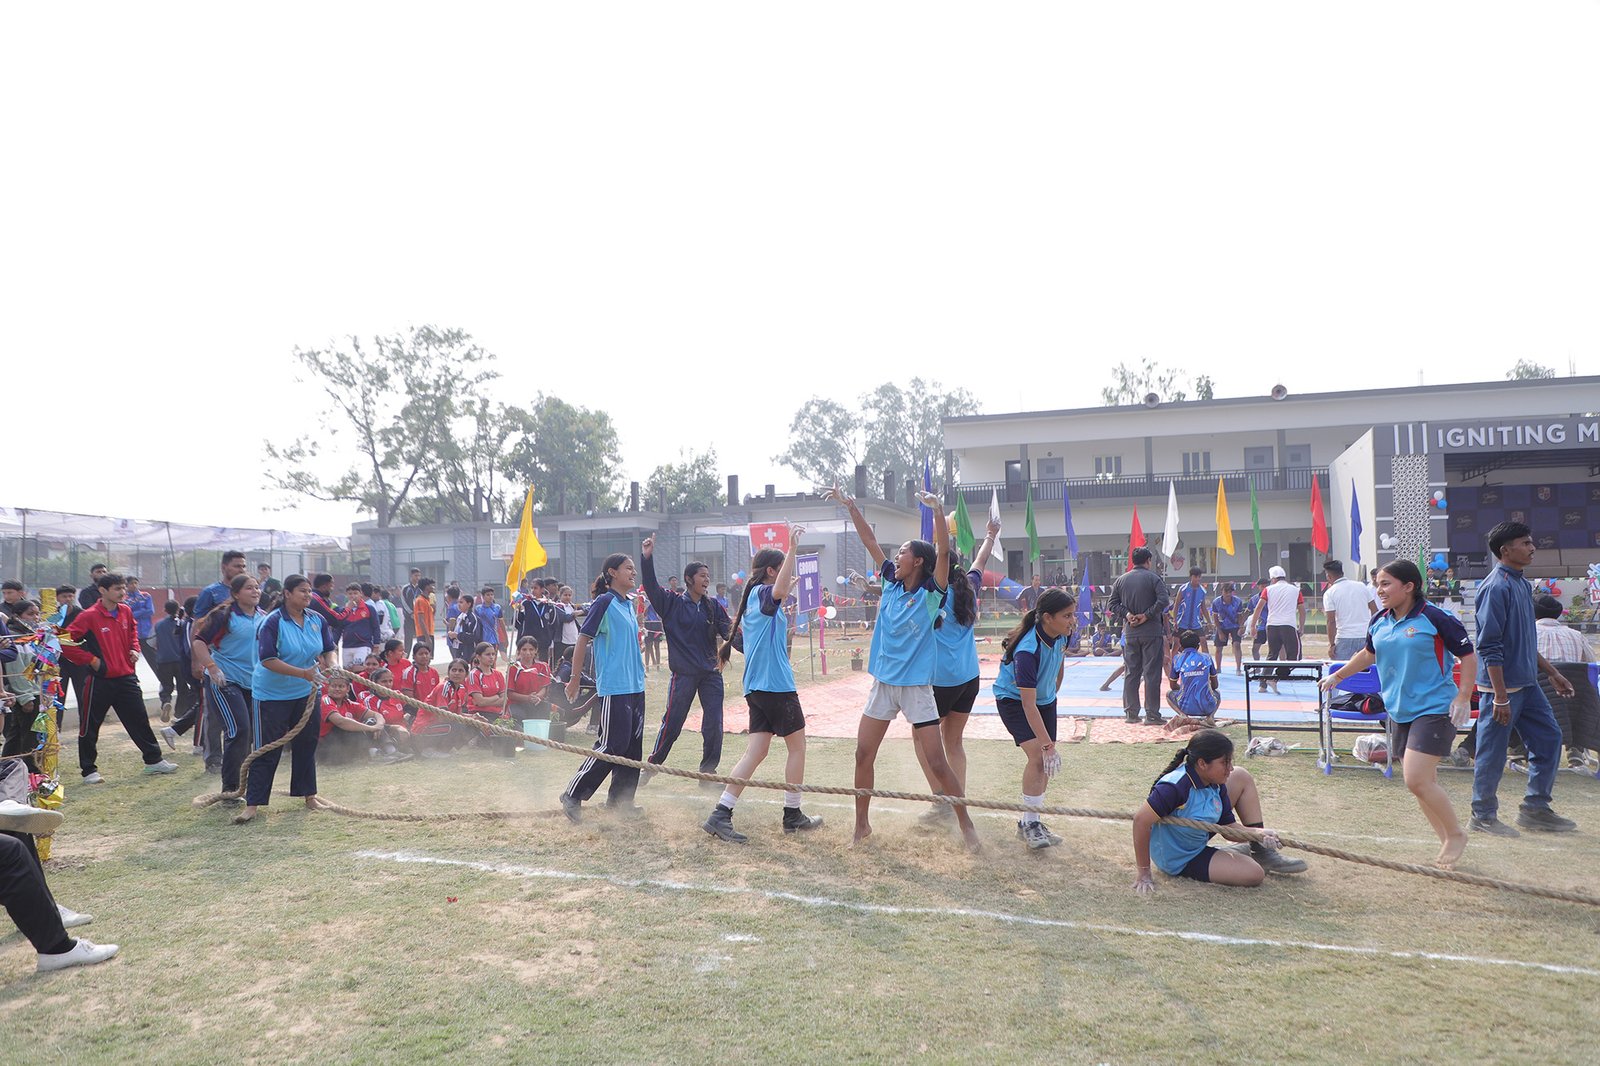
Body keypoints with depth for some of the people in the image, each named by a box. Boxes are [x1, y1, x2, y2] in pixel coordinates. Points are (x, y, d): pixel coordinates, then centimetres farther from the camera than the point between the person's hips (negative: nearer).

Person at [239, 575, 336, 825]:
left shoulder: (317, 620, 0)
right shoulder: (272, 623, -17)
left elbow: (328, 649, 11)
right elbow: (267, 660, -23)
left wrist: (329, 665, -12)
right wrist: (303, 673, -28)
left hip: (306, 693, 5)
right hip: (272, 694, -5)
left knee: (306, 744, 14)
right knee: (267, 750, -3)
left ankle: (308, 794, 27)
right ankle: (253, 804, 4)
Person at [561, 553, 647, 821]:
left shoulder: (629, 604, 14)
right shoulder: (604, 602, -10)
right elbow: (583, 638, -11)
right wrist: (575, 678, -12)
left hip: (635, 686, 8)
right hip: (614, 686, -8)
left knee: (633, 744, 10)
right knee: (612, 745, -8)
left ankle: (621, 798, 20)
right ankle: (573, 795, 3)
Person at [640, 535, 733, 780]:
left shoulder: (713, 606, 8)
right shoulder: (672, 603, -2)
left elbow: (728, 631, 3)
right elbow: (651, 586, -14)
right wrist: (647, 558, -26)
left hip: (711, 672, 4)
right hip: (683, 673, -4)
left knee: (714, 725, 1)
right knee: (672, 723, 3)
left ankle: (708, 772, 15)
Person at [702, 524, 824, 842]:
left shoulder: (753, 598, 15)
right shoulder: (763, 593, -11)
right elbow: (778, 590, -36)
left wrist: (786, 594, 30)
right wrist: (792, 548, -40)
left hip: (756, 685, 9)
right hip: (776, 684, -9)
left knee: (756, 750, 5)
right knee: (797, 746, 6)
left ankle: (720, 815, -3)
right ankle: (793, 816, 15)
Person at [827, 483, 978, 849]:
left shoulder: (931, 593, -10)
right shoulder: (891, 584, 4)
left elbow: (943, 551, -25)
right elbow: (870, 541, 7)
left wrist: (938, 510, -38)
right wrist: (850, 506, 4)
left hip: (916, 687, -5)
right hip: (883, 684, 6)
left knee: (936, 762, -4)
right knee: (863, 755, 5)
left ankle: (966, 825, 12)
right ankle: (862, 825, 20)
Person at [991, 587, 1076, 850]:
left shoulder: (1059, 635, -15)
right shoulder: (1027, 651, -37)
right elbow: (1028, 704, -36)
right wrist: (1047, 744, -36)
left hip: (1045, 699, 7)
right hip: (1013, 700, -7)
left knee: (1046, 763, 6)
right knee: (1038, 756, -22)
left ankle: (1031, 822, 20)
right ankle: (1029, 823, -10)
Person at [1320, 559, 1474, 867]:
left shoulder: (1434, 618, -13)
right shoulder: (1379, 622, 6)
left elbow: (1468, 657, -7)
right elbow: (1368, 654, 25)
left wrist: (1463, 697, -14)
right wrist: (1337, 676, 26)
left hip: (1434, 710, -7)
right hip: (1400, 712, 7)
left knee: (1417, 781, -15)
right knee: (1423, 783, 11)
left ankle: (1456, 834, 7)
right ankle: (1447, 842, 24)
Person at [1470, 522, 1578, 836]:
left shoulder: (1522, 584, 12)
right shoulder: (1496, 587, -17)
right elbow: (1490, 647, -20)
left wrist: (1552, 673, 22)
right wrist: (1501, 697, -21)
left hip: (1528, 684, 9)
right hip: (1502, 685, -9)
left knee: (1548, 738, 12)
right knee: (1493, 752, 1)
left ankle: (1535, 809, 23)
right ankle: (1483, 816, 13)